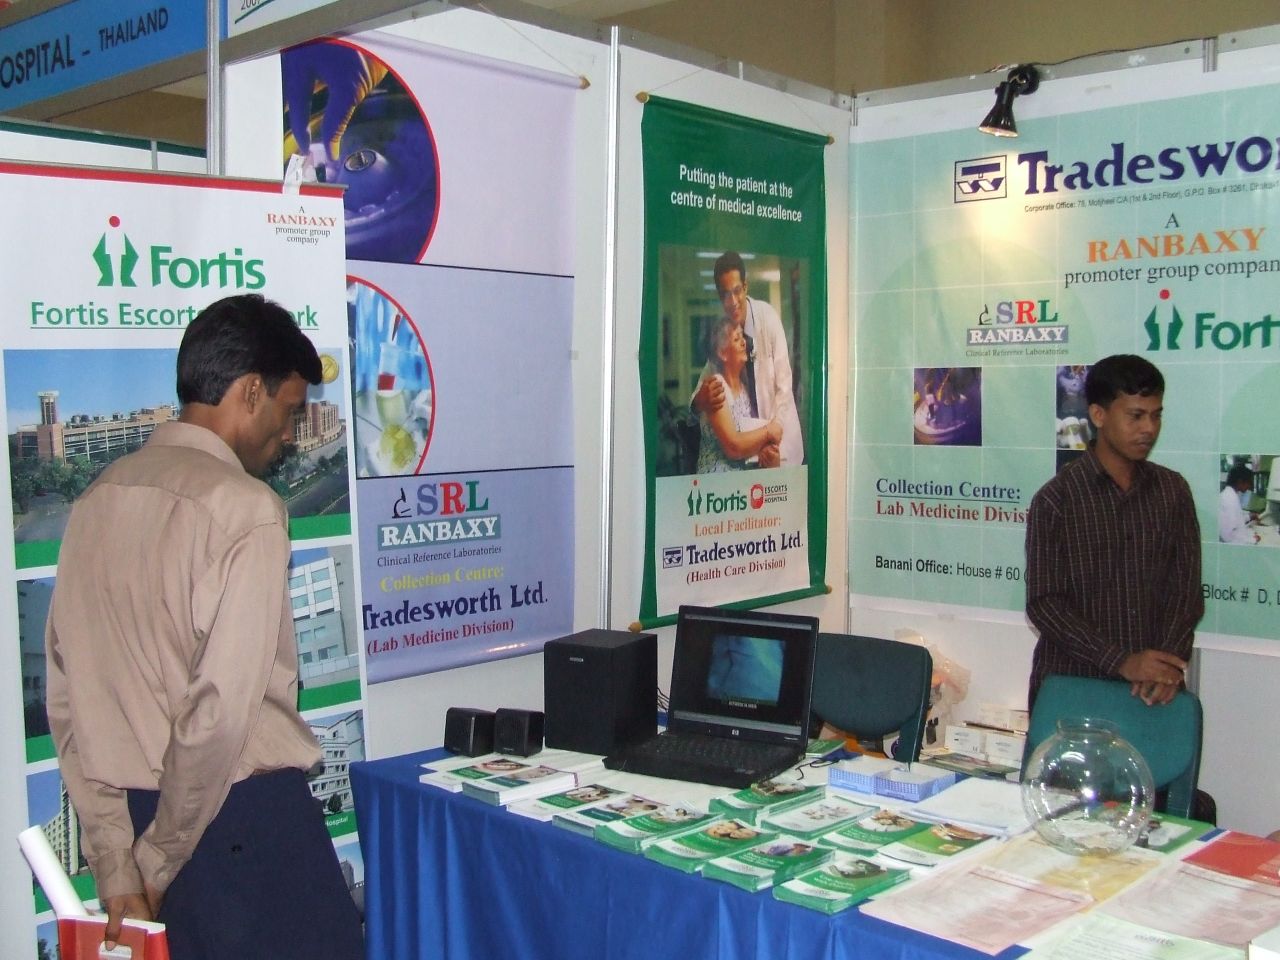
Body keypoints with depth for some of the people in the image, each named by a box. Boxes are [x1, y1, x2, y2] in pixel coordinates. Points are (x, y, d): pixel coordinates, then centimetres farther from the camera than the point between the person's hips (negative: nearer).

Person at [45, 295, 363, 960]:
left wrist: (117, 865, 6)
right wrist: (160, 857, -8)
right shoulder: (245, 508, -16)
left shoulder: (97, 500, 5)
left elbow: (69, 700, 5)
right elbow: (221, 709, -22)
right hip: (246, 823, -7)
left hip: (132, 819, 7)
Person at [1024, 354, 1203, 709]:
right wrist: (1121, 662, -19)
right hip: (1068, 683, -3)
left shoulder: (1173, 491, 4)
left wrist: (1170, 661, -14)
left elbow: (1186, 586, 3)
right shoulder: (1056, 500, -8)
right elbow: (1043, 603, -11)